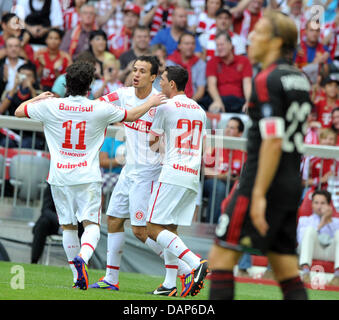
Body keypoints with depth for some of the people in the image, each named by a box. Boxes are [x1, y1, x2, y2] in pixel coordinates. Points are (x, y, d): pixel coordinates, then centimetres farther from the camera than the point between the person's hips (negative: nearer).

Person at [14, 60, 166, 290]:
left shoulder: (51, 106, -4)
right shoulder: (100, 109, -4)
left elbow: (19, 111, 11)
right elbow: (131, 116, 11)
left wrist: (39, 98, 28)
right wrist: (151, 103, 28)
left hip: (60, 177, 2)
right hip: (87, 176, -2)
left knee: (68, 227, 11)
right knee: (92, 225, -4)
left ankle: (78, 278, 15)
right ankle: (82, 259, -32)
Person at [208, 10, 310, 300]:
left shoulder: (267, 80, -13)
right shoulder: (301, 80, 13)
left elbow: (273, 142, -21)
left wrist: (258, 195, -23)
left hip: (266, 183, -8)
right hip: (292, 185, 8)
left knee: (222, 256, -1)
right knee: (287, 271, 9)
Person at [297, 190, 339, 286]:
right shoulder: (304, 220, 27)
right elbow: (301, 241, 5)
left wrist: (329, 220, -3)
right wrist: (321, 223, -3)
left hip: (331, 253, 1)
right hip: (313, 252, -1)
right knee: (310, 229, -29)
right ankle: (305, 271, -51)